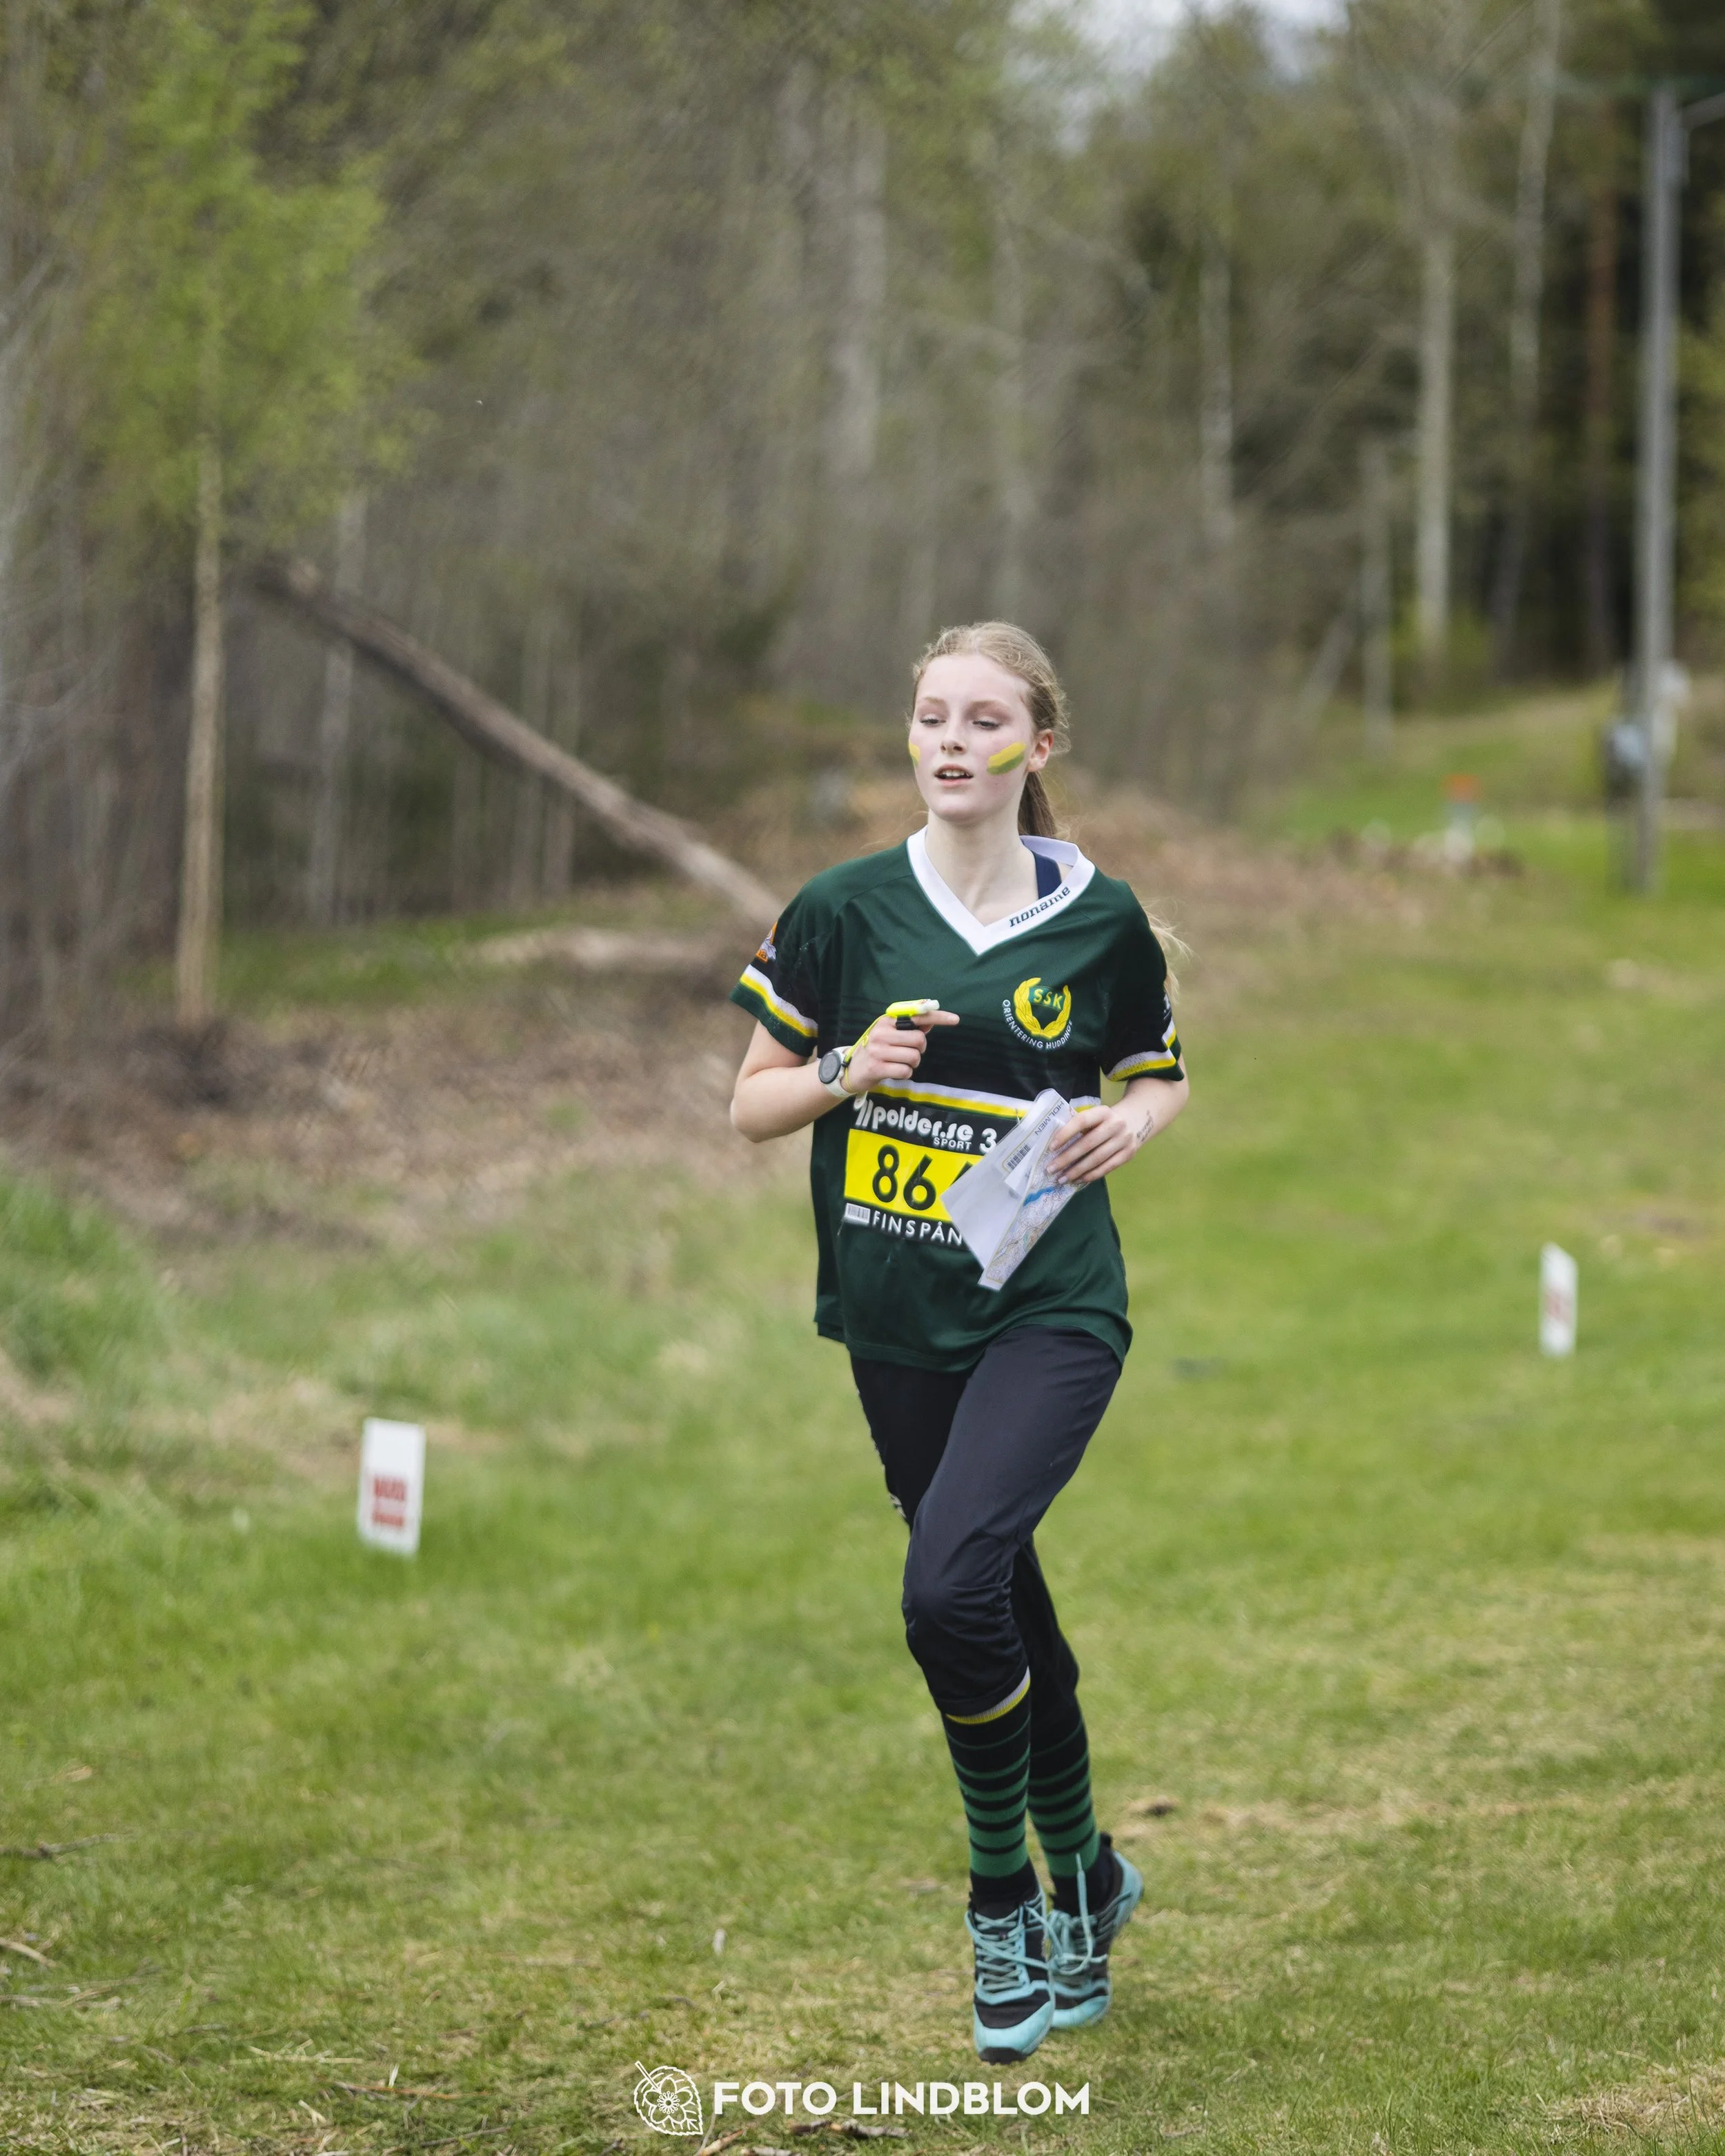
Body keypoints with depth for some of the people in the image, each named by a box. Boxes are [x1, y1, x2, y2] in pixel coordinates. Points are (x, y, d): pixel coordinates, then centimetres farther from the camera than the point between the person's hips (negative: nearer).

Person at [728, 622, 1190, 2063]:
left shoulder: (1099, 919, 0)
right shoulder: (844, 911, 1)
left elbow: (1161, 1077, 16)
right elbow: (751, 1107, 6)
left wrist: (1130, 1126, -6)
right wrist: (846, 1072, -13)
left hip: (1050, 1310, -3)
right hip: (897, 1321, 3)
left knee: (950, 1583, -22)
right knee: (1007, 1615, 11)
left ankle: (1003, 1896, -3)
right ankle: (1086, 1886, 32)